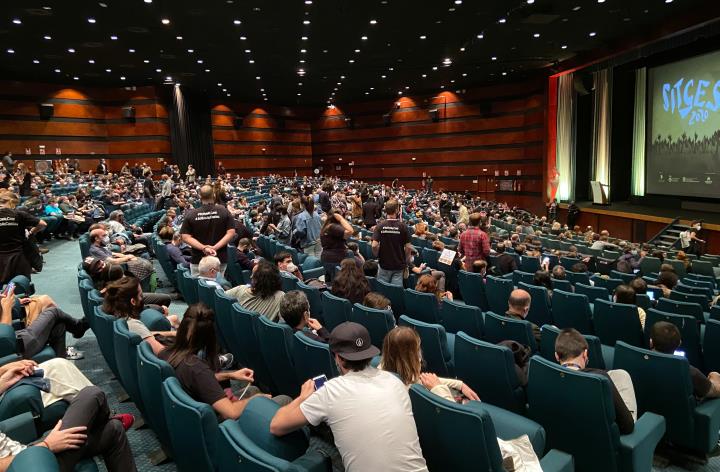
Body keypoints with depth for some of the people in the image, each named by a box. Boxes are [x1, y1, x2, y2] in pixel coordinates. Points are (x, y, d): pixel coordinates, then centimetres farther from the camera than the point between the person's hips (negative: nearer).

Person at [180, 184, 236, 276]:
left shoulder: (191, 214, -2)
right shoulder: (224, 211, -3)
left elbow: (185, 237, -8)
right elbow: (231, 233, -10)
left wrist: (203, 248, -13)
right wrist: (215, 247, -14)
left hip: (198, 260, 0)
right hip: (220, 259, 0)